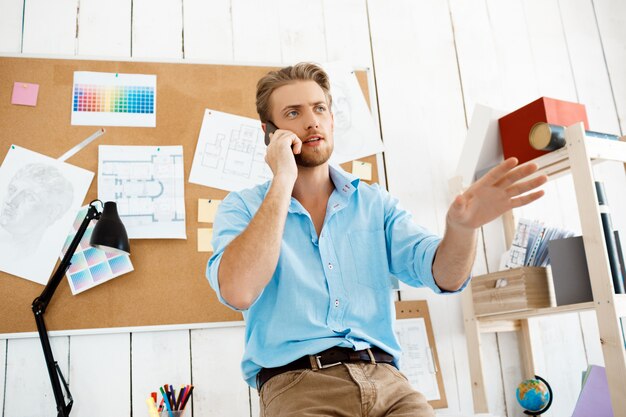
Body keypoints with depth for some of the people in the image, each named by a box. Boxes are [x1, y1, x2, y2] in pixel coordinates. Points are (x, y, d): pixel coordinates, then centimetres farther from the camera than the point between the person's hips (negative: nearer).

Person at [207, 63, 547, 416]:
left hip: (385, 378, 3)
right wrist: (283, 181, -13)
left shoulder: (375, 203, 10)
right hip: (297, 382, -2)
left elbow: (444, 275, -1)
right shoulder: (243, 207, 2)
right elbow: (238, 291, -17)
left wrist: (462, 226, -24)